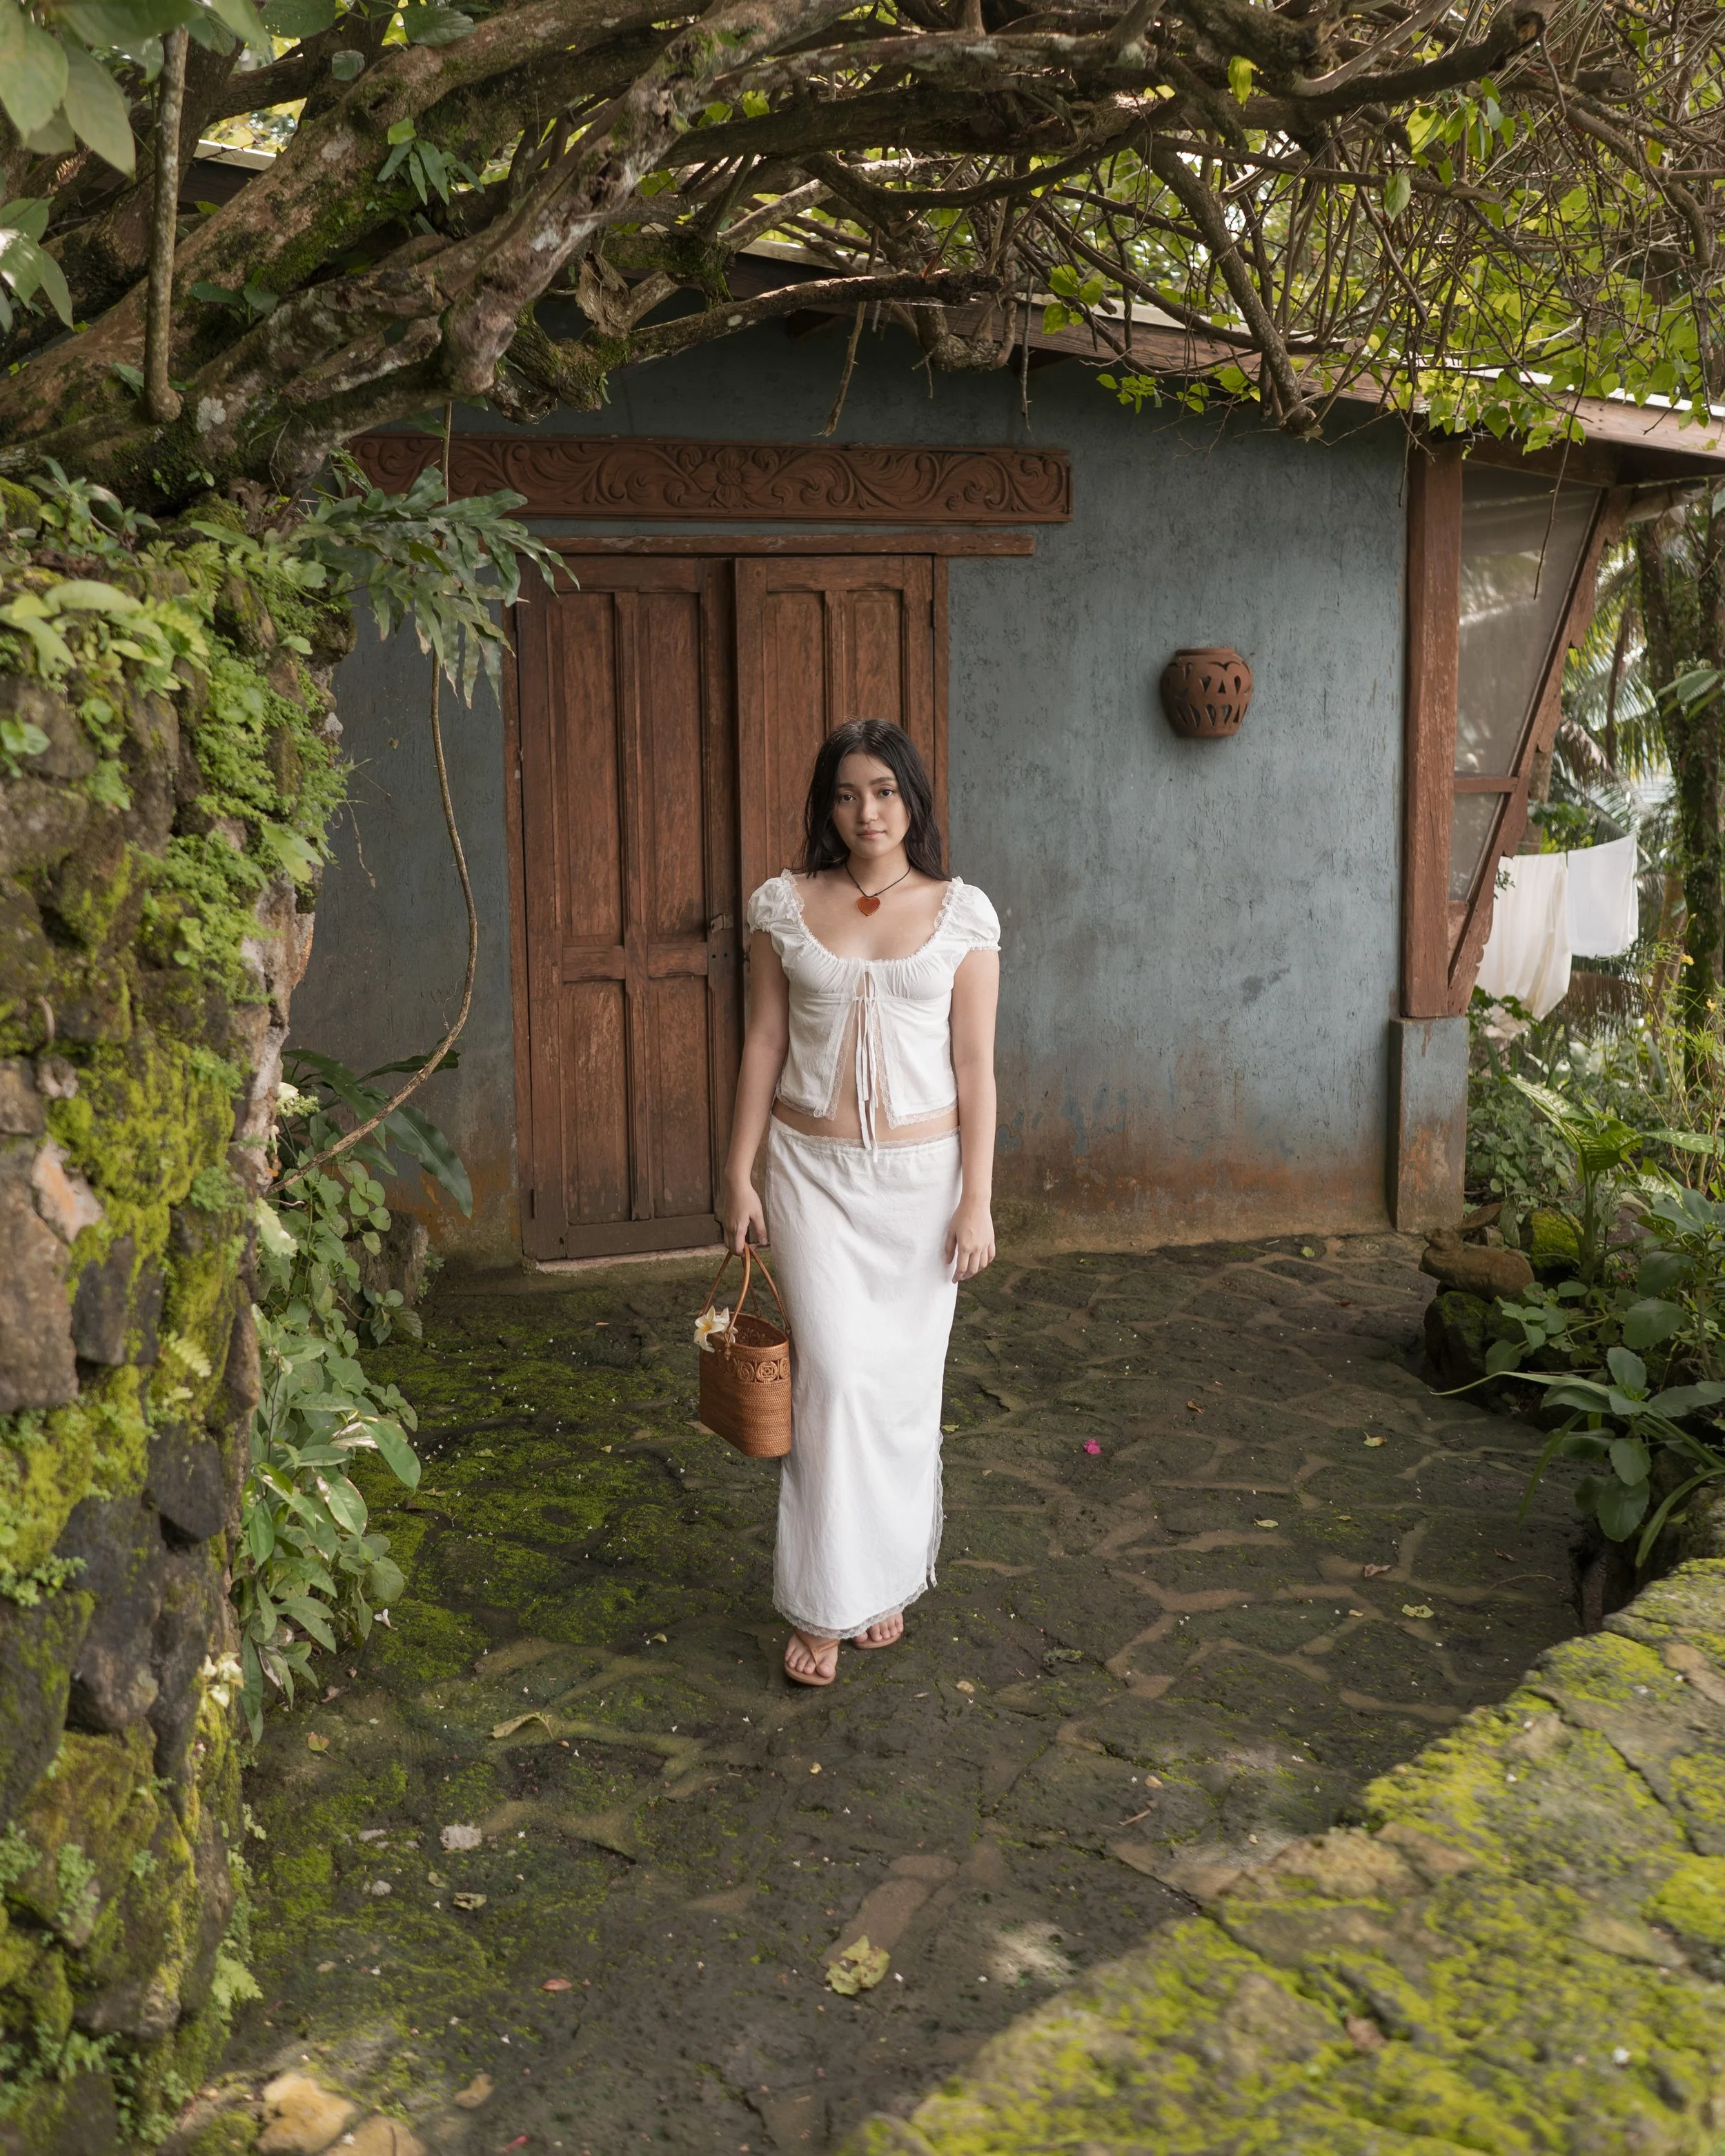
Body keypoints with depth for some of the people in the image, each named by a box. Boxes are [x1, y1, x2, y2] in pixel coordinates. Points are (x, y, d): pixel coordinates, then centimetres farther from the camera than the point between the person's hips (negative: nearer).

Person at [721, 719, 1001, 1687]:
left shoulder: (962, 912, -1)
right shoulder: (786, 907, 1)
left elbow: (976, 1065, -2)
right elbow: (764, 1045, 5)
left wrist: (977, 1199, -5)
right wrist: (741, 1174, 2)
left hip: (922, 1174, 0)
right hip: (814, 1171, 0)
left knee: (907, 1381, 8)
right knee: (835, 1375, -5)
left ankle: (888, 1578, 28)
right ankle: (826, 1605, 7)